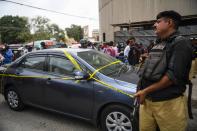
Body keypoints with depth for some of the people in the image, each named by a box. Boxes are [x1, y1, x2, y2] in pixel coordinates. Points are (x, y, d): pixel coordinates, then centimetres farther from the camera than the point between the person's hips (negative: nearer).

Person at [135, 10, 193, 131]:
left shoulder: (181, 43, -8)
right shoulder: (157, 44, 16)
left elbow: (174, 76, -18)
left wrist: (146, 91, -14)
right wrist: (141, 90, 8)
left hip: (168, 103, -6)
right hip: (146, 100, 7)